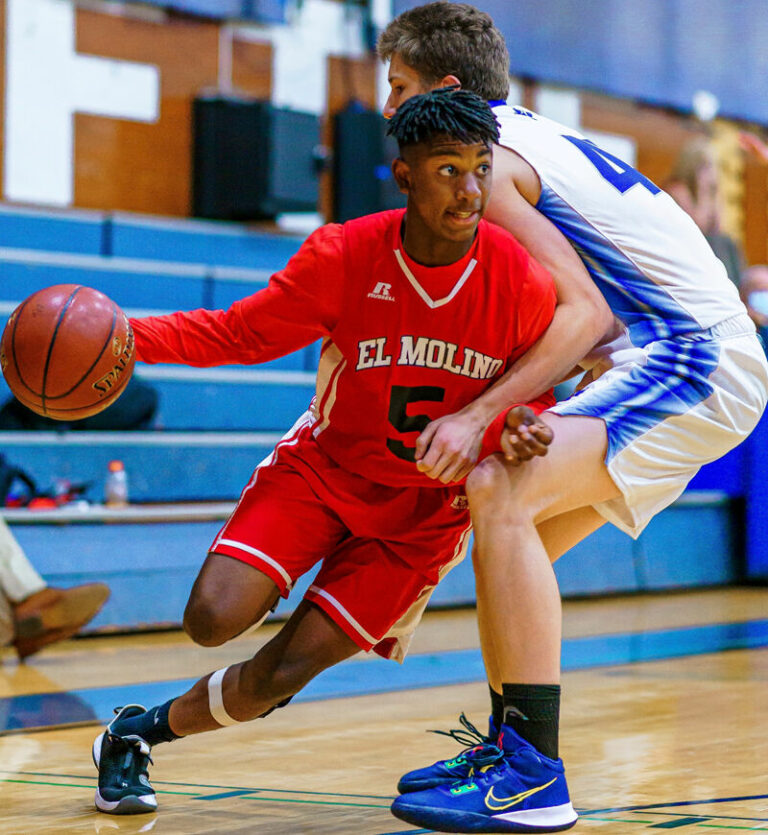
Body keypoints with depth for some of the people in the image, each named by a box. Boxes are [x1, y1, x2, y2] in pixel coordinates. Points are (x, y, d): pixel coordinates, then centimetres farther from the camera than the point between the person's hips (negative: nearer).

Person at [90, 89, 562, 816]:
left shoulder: (522, 284, -17)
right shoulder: (344, 257, -18)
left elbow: (531, 394, 0)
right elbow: (240, 332, -8)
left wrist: (520, 425, -26)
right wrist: (125, 337, -24)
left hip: (426, 504, 0)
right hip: (325, 464, 0)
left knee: (283, 673, -9)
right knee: (213, 619, -20)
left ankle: (143, 731, 18)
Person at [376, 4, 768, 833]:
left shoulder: (487, 161, -9)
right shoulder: (531, 136, 21)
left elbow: (582, 312, -19)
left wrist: (479, 414, -23)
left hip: (696, 361, -11)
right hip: (691, 360, 11)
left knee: (499, 492, -24)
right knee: (512, 530, 15)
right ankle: (511, 748, 19)